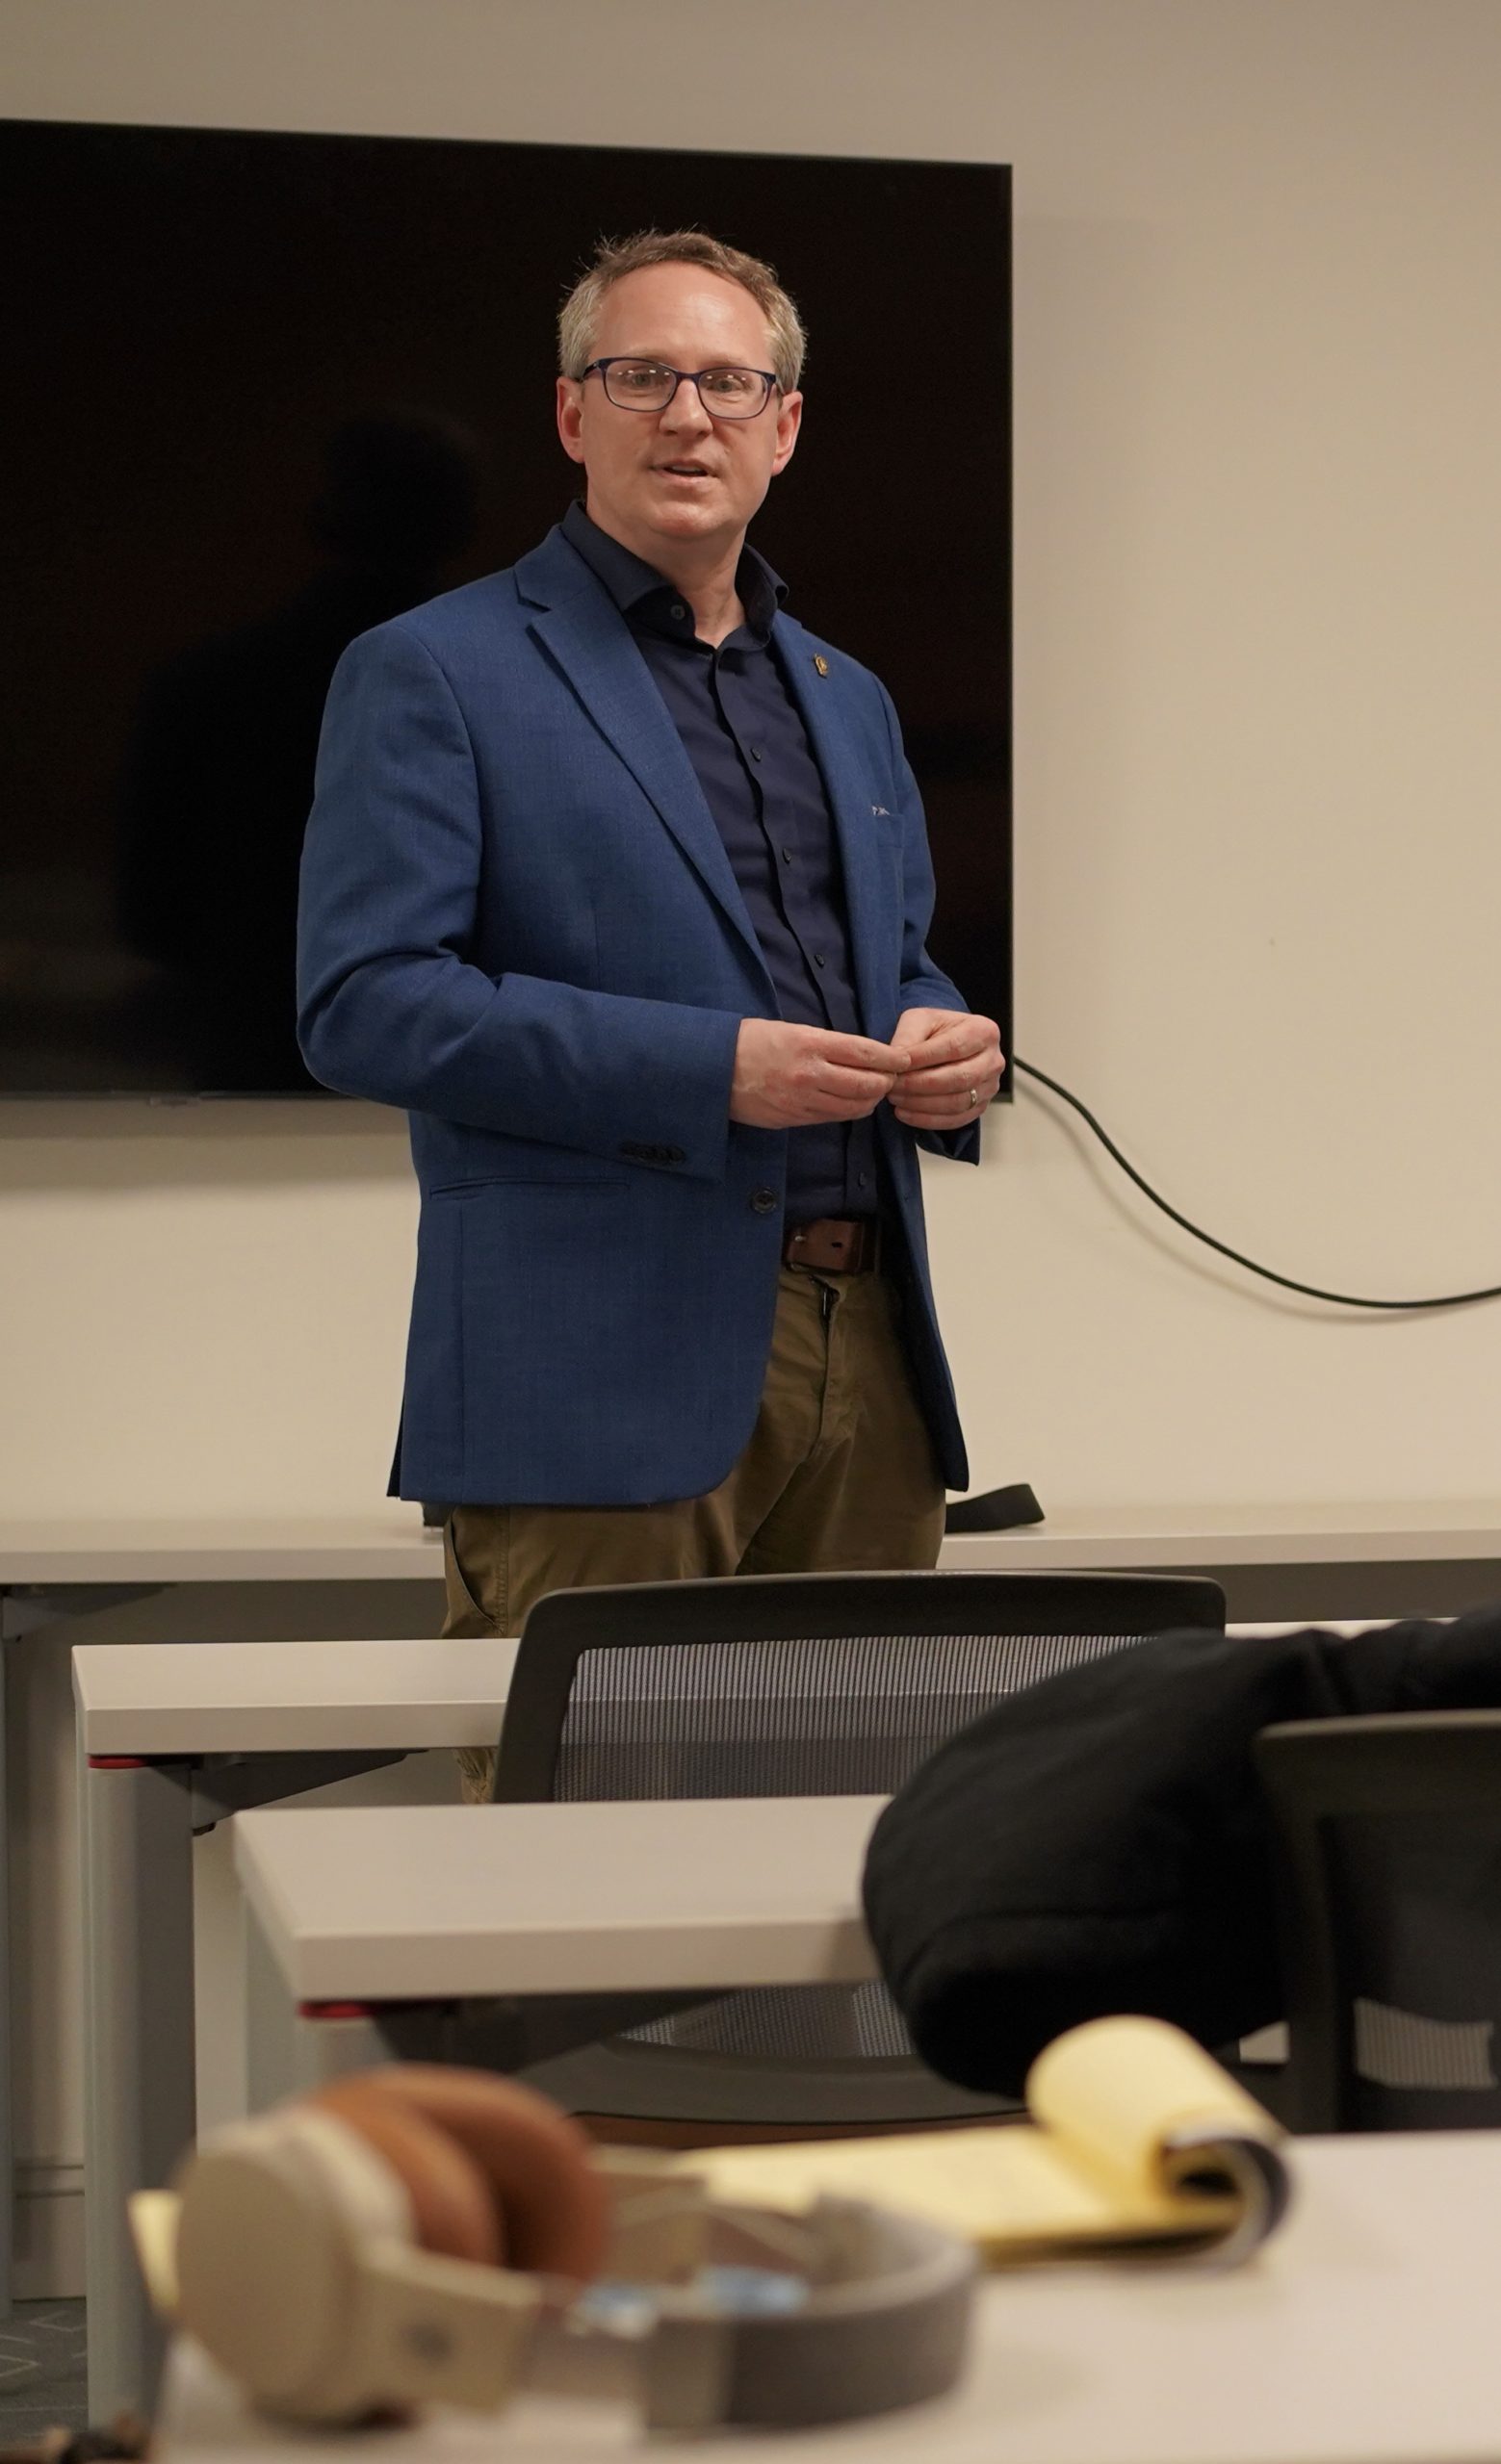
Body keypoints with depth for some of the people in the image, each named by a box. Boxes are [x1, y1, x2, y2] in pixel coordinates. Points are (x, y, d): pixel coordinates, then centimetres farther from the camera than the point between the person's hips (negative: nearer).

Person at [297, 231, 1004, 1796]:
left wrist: (943, 1048, 2)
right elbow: (360, 1006, -10)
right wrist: (707, 1068, -18)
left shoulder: (846, 700, 21)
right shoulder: (433, 675, 0)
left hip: (870, 1353, 6)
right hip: (600, 1371, -6)